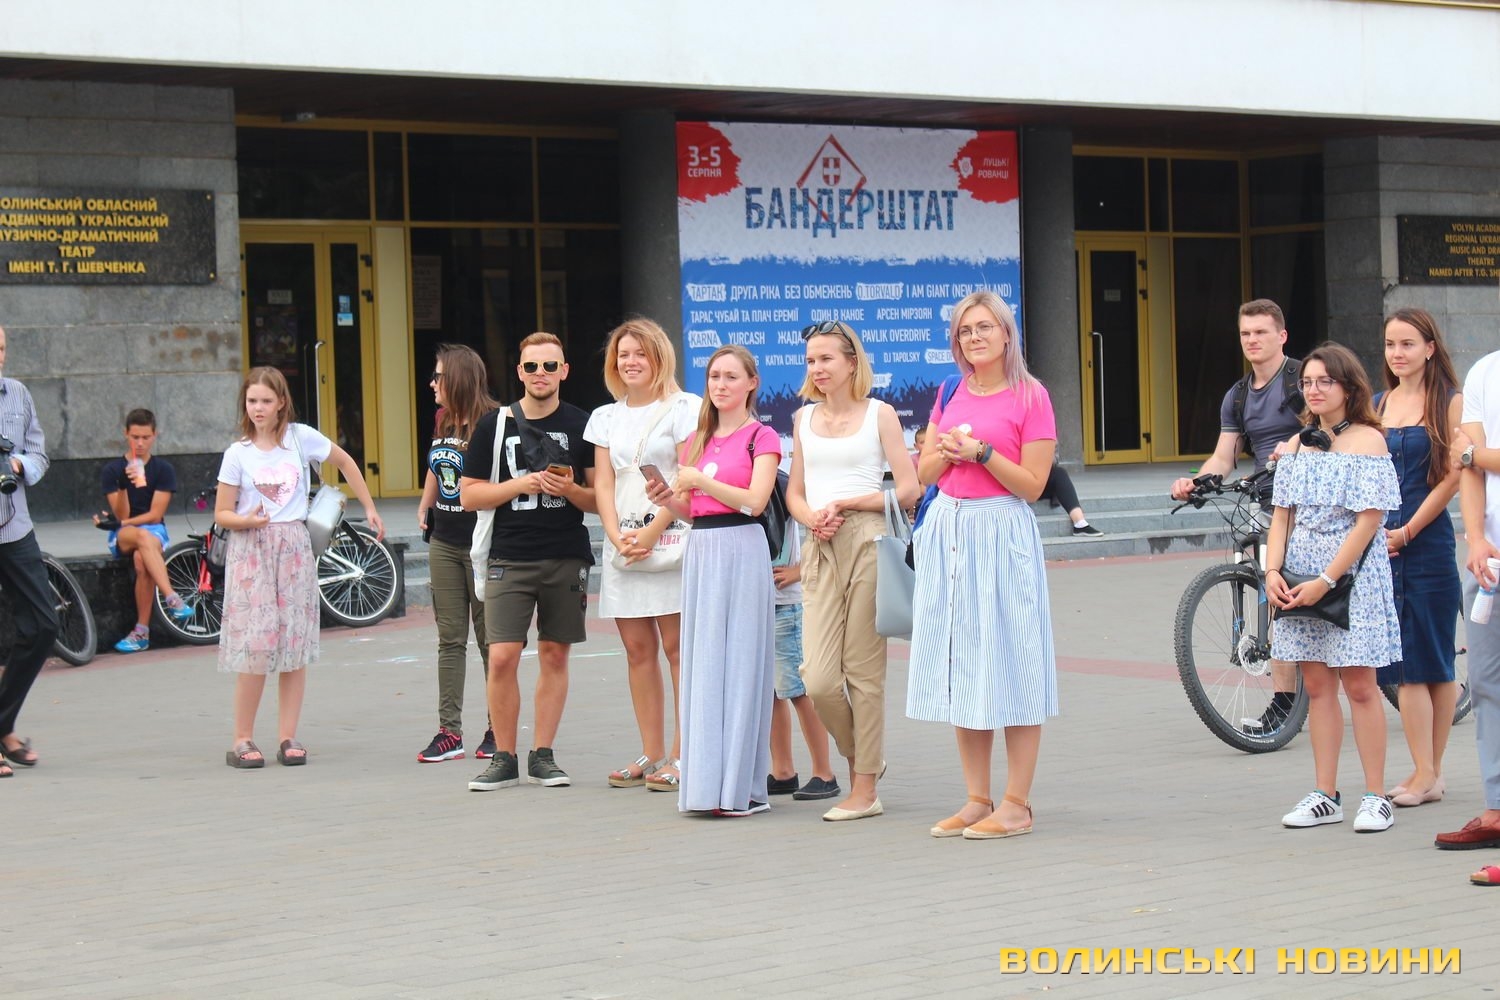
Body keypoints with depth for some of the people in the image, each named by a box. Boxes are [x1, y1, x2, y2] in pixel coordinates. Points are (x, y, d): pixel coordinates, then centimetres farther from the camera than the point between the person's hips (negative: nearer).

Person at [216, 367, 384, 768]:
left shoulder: (301, 437, 1)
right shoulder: (237, 454, 0)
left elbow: (345, 462, 16)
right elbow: (221, 513, 2)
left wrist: (370, 508, 16)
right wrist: (246, 520, -19)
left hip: (294, 546, 2)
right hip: (250, 551, -2)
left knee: (295, 643, 0)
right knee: (255, 644, -9)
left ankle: (288, 737, 6)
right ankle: (242, 740, -1)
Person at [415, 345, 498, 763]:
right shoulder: (442, 422, 10)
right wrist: (423, 510, 19)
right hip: (444, 543, 7)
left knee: (490, 639, 3)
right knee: (450, 638, 7)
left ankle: (498, 729, 11)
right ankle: (449, 731, 8)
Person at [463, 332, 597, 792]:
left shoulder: (582, 425, 5)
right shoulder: (494, 425, 5)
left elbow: (600, 497, 8)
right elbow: (469, 495, 5)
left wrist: (570, 490, -13)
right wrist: (520, 485, -10)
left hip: (567, 559, 1)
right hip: (509, 560, -1)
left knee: (554, 655, 5)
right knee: (502, 657, -7)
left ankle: (543, 756, 14)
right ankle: (504, 758, 4)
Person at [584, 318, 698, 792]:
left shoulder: (683, 408, -1)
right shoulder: (606, 417, 16)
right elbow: (604, 485, 11)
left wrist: (652, 532, -15)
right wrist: (617, 536, -5)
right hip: (623, 544, 6)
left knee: (676, 647, -6)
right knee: (638, 650, 6)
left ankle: (682, 755, -4)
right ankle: (651, 755, 11)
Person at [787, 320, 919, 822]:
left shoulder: (879, 413, 3)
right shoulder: (804, 418, 16)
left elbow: (908, 491, -2)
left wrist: (845, 503, -8)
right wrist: (813, 518, -2)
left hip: (868, 541, -4)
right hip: (820, 550, 4)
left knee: (863, 669, -2)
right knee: (818, 677, -6)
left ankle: (865, 788, 5)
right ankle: (863, 758, 19)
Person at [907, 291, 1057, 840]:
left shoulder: (1030, 397, -5)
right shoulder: (950, 395, 12)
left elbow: (1032, 485, -8)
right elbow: (925, 472, 14)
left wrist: (981, 451, -17)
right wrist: (949, 451, -6)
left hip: (1001, 533, -6)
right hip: (947, 529, 6)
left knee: (1010, 666, -4)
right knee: (961, 666, 8)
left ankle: (1016, 804, 2)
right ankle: (977, 800, 15)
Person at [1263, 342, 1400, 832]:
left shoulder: (1367, 440, -6)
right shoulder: (1298, 445, 12)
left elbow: (1369, 519, -12)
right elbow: (1282, 515, 11)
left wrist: (1325, 580, -17)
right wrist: (1273, 570, -6)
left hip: (1352, 574, -6)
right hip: (1300, 579, 6)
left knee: (1358, 684, -4)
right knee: (1317, 685, 7)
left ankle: (1376, 797, 3)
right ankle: (1324, 796, 12)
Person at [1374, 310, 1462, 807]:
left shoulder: (1449, 402, -1)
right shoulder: (1378, 405, 14)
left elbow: (1452, 476, -7)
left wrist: (1407, 532, -10)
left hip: (1428, 541, -4)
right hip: (1381, 542, 4)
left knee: (1431, 659, -1)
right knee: (1405, 663, 1)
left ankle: (1428, 772, 3)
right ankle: (1427, 772, 3)